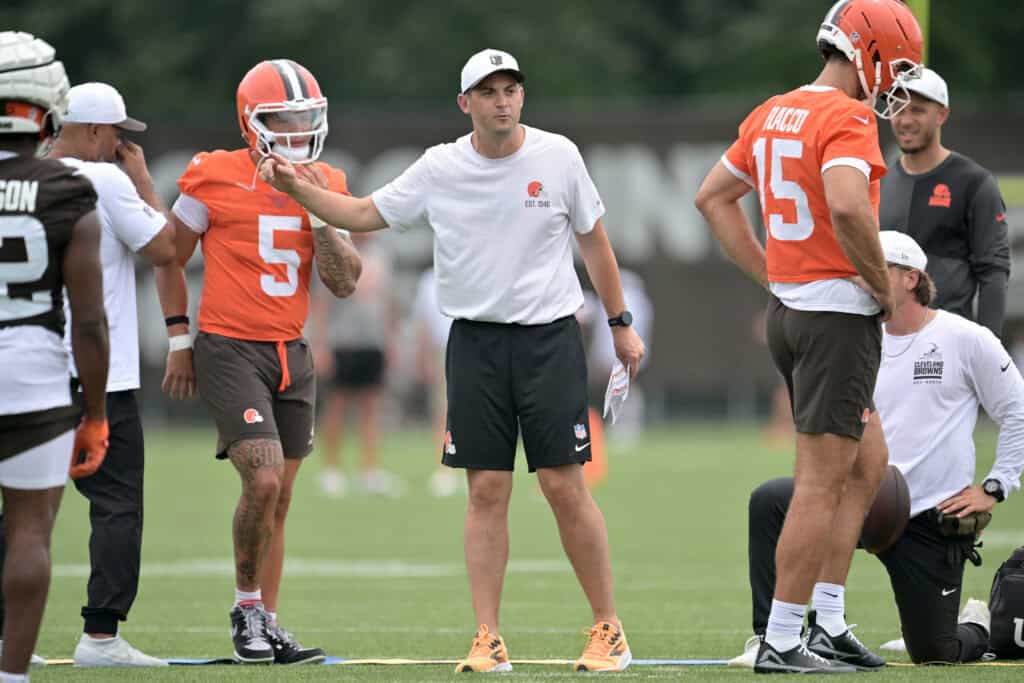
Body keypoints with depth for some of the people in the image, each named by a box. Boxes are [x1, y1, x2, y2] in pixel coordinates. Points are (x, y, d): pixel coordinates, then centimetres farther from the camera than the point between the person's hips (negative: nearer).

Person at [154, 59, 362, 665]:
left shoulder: (325, 186, 7)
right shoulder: (215, 179, -7)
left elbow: (344, 282, 1)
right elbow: (170, 260, 5)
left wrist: (319, 211, -9)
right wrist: (180, 340, 3)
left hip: (292, 355, 5)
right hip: (229, 349, -5)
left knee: (279, 498, 7)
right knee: (263, 481, -18)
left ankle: (268, 626, 13)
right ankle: (247, 609, 0)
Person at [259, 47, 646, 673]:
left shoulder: (558, 157, -2)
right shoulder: (439, 169, 1)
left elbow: (593, 241, 9)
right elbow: (364, 215, 10)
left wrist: (621, 324, 12)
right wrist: (296, 188, -1)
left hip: (549, 338, -2)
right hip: (475, 341, 2)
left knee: (565, 485, -5)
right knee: (487, 491, 0)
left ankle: (608, 630, 6)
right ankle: (488, 640, 2)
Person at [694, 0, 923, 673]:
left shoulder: (773, 115, 13)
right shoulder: (848, 119, -15)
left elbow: (714, 197, 22)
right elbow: (847, 207, -32)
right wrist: (883, 286, -17)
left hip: (788, 309, 9)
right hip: (840, 313, -9)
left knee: (867, 462, 19)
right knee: (823, 483, -4)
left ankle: (828, 623, 18)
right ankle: (781, 644, -3)